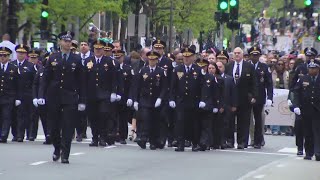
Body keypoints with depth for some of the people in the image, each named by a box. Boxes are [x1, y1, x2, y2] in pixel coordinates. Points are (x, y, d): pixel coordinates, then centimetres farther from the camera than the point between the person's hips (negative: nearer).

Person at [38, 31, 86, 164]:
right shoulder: (53, 58, 6)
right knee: (54, 126, 6)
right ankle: (57, 149, 28)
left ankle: (65, 155, -2)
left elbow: (81, 82, 4)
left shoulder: (76, 60, 4)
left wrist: (82, 101, -1)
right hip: (54, 97, 1)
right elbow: (45, 78, 5)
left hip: (70, 98, -1)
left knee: (68, 127, -5)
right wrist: (41, 95, -5)